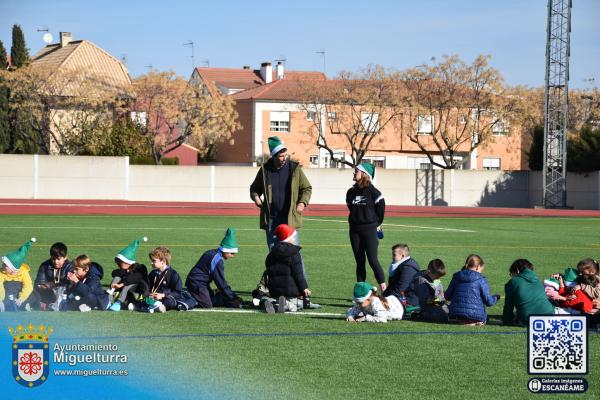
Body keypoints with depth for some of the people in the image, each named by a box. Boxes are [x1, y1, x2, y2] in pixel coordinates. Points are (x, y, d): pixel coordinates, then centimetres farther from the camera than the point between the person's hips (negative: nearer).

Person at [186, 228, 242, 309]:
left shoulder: (212, 253, 12)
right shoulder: (218, 260, -19)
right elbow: (221, 282, -17)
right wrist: (232, 297, -11)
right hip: (197, 283, -11)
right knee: (207, 305, -19)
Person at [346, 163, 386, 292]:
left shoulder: (372, 191, -9)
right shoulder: (351, 192, 8)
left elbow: (381, 207, -2)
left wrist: (377, 223, 5)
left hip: (369, 229, -5)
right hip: (355, 231, 6)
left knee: (372, 260, -10)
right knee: (360, 261, 7)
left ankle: (384, 289, -2)